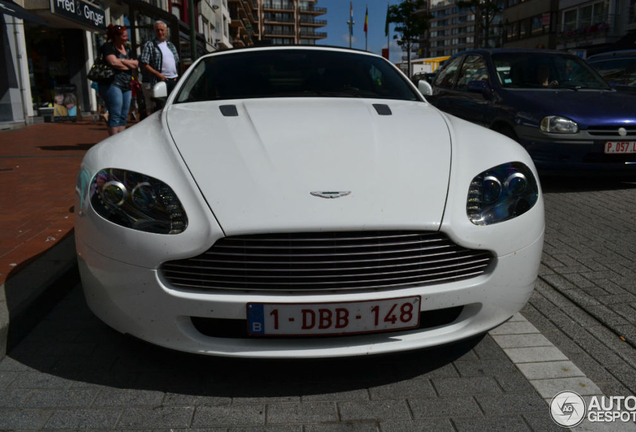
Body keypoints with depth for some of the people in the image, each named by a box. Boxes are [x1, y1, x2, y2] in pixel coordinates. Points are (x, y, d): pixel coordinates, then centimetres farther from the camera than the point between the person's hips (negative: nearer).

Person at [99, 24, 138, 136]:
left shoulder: (127, 49, 21)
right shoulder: (108, 47, -1)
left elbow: (135, 64, 11)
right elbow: (113, 62, -15)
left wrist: (122, 61, -4)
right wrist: (128, 66, 0)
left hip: (126, 86, 8)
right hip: (112, 84, -8)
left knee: (123, 116, 6)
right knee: (115, 115, -12)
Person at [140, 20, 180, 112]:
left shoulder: (170, 45, 19)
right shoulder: (149, 45, 1)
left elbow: (177, 62, 24)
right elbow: (144, 65, -6)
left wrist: (176, 75, 7)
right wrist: (159, 75, -15)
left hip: (174, 80, 6)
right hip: (160, 80, -6)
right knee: (160, 106, -9)